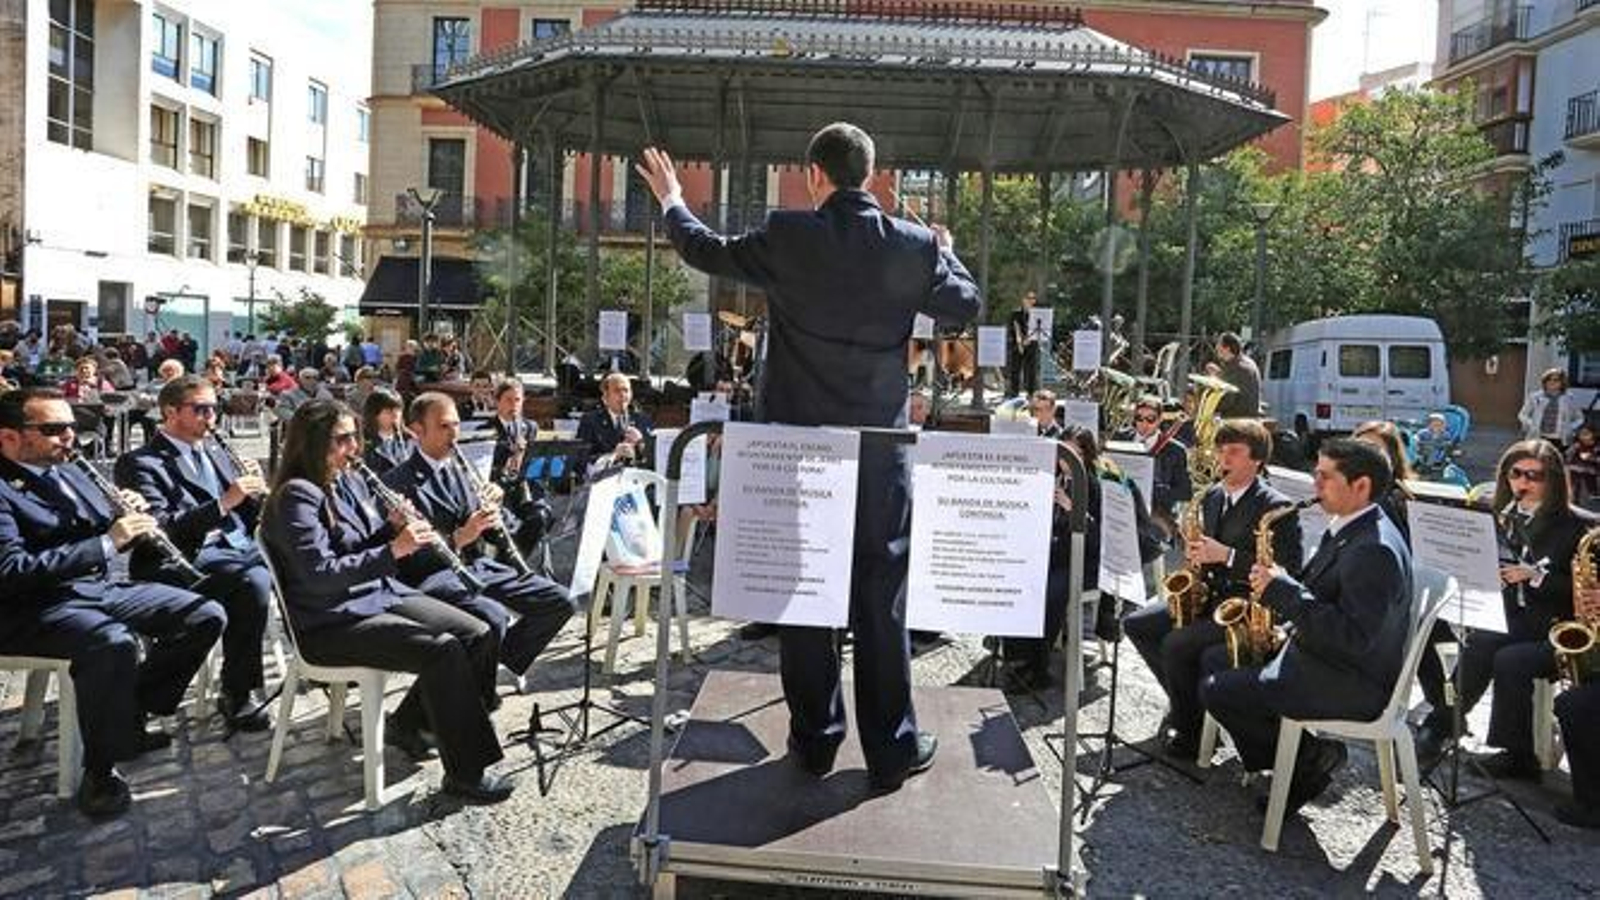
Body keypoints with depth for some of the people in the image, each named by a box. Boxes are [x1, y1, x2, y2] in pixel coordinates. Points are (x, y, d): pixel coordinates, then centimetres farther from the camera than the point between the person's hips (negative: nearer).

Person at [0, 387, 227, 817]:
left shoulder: (69, 474, 15)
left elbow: (110, 537, 21)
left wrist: (130, 520, -3)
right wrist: (105, 542, -25)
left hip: (103, 588, 8)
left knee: (208, 616, -2)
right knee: (115, 644, -38)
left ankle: (131, 716, 10)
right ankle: (99, 770, -18)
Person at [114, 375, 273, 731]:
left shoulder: (218, 457, 22)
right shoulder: (140, 463, -1)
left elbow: (251, 520, 20)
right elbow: (160, 531, -15)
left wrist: (256, 492, -2)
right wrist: (223, 503, -23)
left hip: (241, 549, 7)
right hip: (188, 559, -6)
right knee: (254, 581, -34)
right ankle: (237, 695, -21)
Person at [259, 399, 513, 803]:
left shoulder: (350, 482, 12)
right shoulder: (296, 496, -14)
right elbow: (319, 574, -24)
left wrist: (394, 526, -3)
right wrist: (393, 550, -29)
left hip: (382, 594, 9)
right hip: (330, 622, -9)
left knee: (479, 635, -6)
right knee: (442, 650, -27)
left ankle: (408, 724, 11)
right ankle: (465, 772, -16)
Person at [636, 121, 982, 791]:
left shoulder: (786, 237, -7)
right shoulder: (914, 246, -3)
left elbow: (708, 252, 9)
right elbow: (966, 307, 12)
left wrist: (671, 201, 28)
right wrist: (947, 253, 31)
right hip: (881, 443, 1)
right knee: (880, 590, 8)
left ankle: (814, 739, 21)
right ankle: (891, 747, 15)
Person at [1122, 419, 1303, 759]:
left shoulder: (1277, 508, -13)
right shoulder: (1212, 496, 10)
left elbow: (1287, 571, -19)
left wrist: (1227, 555, -25)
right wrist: (1194, 554, -1)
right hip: (1208, 595, 8)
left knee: (1177, 644, -26)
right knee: (1136, 624, -3)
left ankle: (1191, 727, -3)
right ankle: (1185, 699, 9)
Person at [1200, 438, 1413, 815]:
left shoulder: (1375, 549, -25)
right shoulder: (1346, 529, 8)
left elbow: (1355, 638, -30)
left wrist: (1284, 592, -27)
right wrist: (1280, 589, 0)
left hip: (1354, 684, -10)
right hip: (1321, 655, 10)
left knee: (1216, 691, -13)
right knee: (1216, 659, 14)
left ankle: (1311, 757, 3)